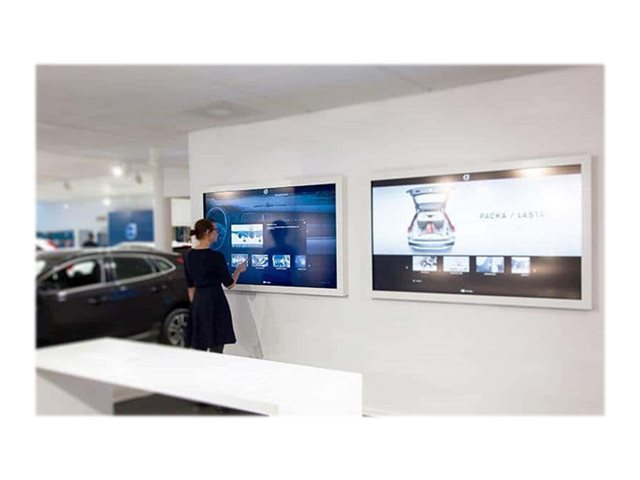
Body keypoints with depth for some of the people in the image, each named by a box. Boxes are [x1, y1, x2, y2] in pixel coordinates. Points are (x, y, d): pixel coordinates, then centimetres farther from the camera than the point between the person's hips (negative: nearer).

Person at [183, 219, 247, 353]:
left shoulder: (188, 255, 5)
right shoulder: (216, 256, -14)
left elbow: (190, 286, 11)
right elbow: (229, 284, -6)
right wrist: (239, 270, 11)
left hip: (198, 303, 6)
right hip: (216, 303, -6)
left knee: (198, 350, 11)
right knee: (215, 350, 2)